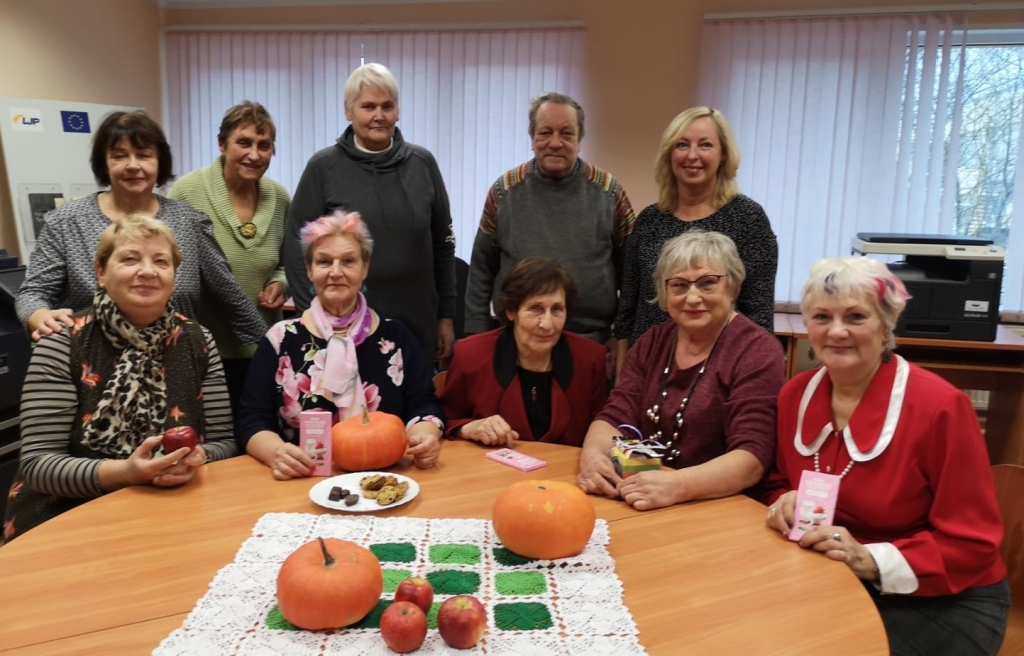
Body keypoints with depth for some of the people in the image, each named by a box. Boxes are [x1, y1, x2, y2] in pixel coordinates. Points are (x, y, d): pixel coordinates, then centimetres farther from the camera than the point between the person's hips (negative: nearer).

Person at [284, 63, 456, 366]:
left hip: (417, 327, 2)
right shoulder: (323, 167, -3)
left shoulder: (422, 163, 4)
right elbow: (298, 249, -1)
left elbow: (442, 245, 8)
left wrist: (446, 316, 7)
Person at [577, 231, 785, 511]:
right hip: (640, 502, 4)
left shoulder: (757, 351, -9)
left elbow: (752, 458, -18)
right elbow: (615, 418, 1)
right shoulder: (653, 342, 6)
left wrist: (675, 486, -33)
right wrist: (592, 455, -21)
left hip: (719, 508, -3)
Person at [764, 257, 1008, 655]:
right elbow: (781, 483, 12)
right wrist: (787, 504, -11)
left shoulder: (939, 406, -18)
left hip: (945, 603, -4)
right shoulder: (795, 395, -3)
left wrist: (872, 561, -27)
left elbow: (972, 543, -14)